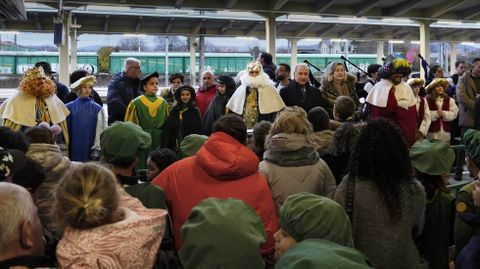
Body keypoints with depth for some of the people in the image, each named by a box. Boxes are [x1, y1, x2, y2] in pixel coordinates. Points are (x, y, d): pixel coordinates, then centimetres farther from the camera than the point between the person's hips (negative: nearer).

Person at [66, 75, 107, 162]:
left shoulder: (97, 108, -1)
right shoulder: (69, 107, 2)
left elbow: (100, 129, -2)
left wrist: (96, 150, -5)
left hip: (89, 151, -1)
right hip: (73, 151, 1)